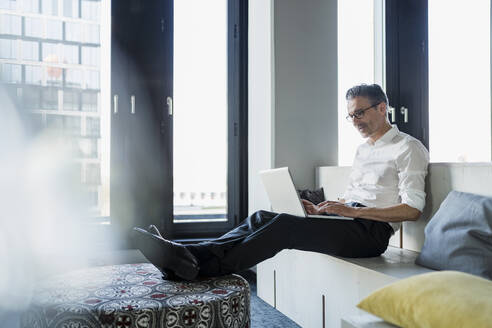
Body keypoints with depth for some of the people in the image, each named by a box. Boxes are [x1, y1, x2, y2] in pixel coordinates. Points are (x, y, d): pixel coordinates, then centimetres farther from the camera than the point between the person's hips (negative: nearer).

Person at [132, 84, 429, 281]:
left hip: (371, 231, -7)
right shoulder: (363, 150, 26)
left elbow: (412, 209, -10)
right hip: (348, 220, 8)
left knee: (285, 225, -31)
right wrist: (320, 209, 7)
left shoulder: (409, 148, 0)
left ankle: (197, 264, -40)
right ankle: (184, 255, -33)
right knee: (263, 217, -16)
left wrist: (352, 211, -17)